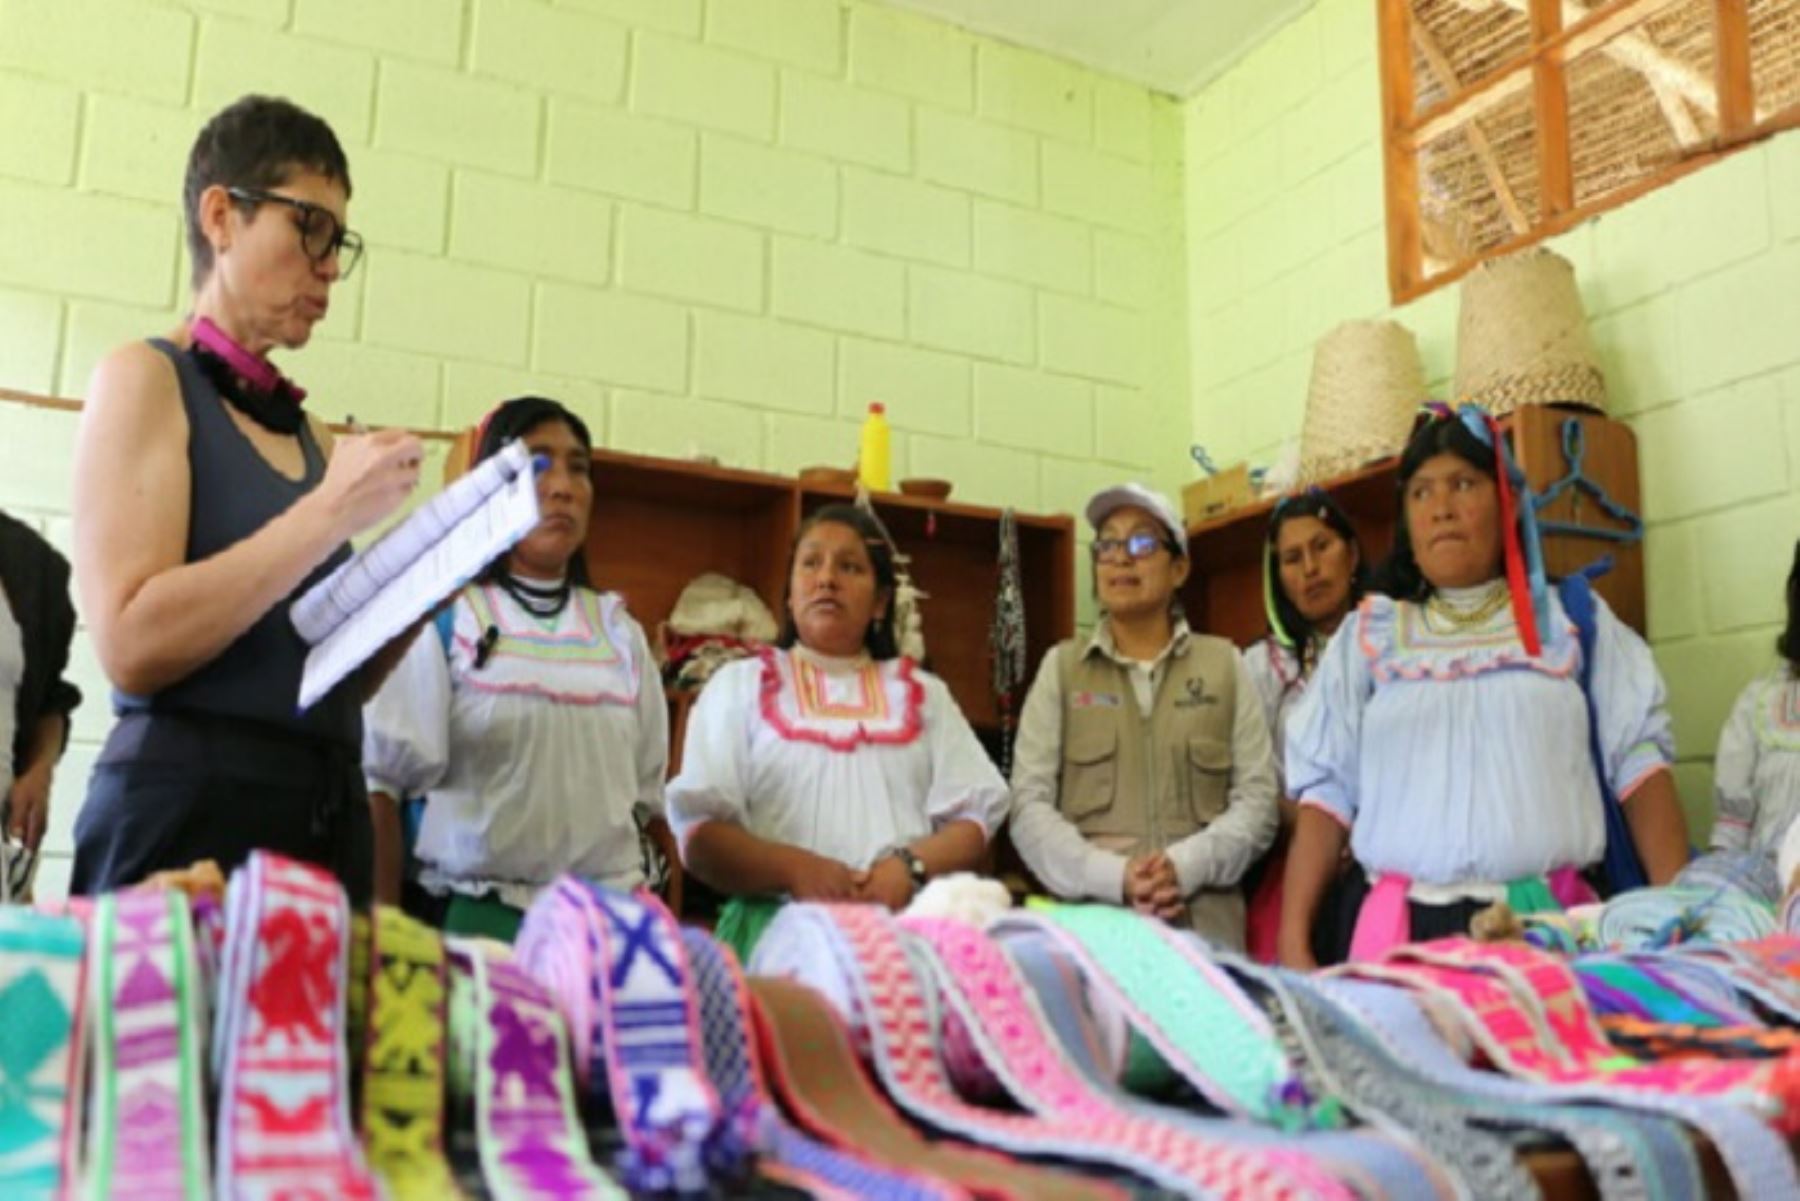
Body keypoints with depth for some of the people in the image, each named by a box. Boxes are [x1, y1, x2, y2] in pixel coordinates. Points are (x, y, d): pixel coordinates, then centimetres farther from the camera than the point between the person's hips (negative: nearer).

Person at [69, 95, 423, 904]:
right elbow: (132, 645, -17)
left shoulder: (308, 431, 14)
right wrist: (332, 513, -17)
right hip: (186, 814, -6)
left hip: (327, 816, 6)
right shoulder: (145, 379, -4)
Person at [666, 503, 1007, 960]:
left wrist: (910, 865, -10)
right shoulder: (740, 684, 12)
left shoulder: (922, 692, 18)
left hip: (904, 926, 2)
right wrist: (795, 871, -13)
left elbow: (972, 820, 10)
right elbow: (699, 831, 3)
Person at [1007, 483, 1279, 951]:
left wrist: (1186, 866, -14)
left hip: (1206, 925, 1)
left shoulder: (1224, 663, 9)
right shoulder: (1061, 666, 8)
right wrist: (1113, 876, -15)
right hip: (1089, 920, 0)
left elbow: (1257, 798, 2)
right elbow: (1029, 805, 0)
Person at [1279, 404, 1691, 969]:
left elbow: (1638, 759, 5)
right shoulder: (1367, 634, 11)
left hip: (1547, 923, 0)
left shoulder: (1571, 619, 13)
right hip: (1395, 924, 0)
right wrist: (1294, 938, -3)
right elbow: (1327, 789, 5)